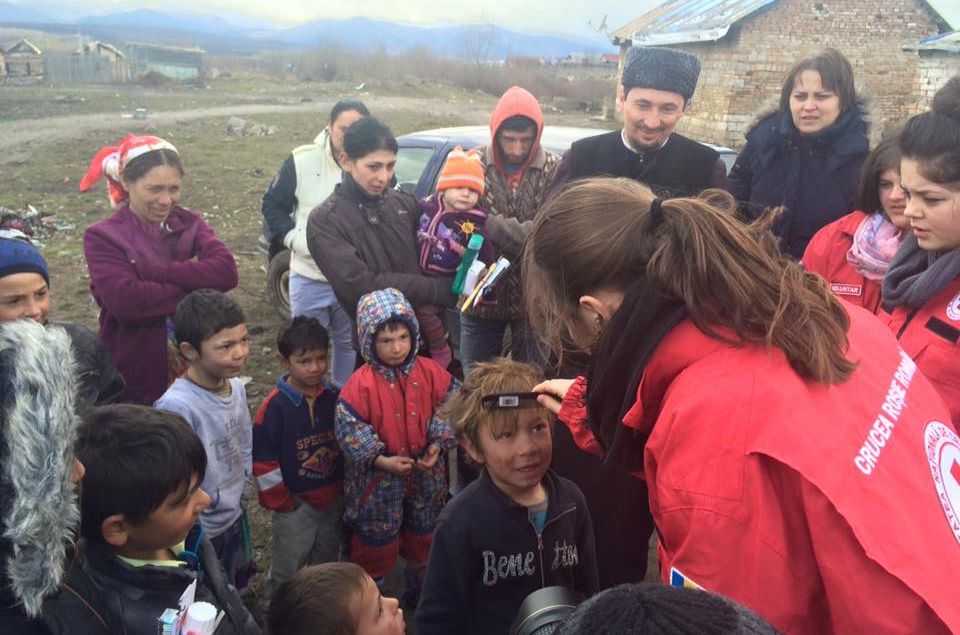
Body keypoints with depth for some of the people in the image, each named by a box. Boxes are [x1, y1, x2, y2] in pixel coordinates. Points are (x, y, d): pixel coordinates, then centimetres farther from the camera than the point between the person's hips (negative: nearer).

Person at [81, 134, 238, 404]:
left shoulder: (189, 223, 3)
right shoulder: (103, 238, -7)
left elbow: (226, 272, -14)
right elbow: (126, 301, -22)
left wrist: (156, 271, -19)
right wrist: (195, 286, -16)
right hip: (133, 381, -3)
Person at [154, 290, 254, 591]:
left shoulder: (237, 387, -6)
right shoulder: (177, 406, -30)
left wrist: (240, 494, 8)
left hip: (236, 519, 7)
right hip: (199, 533, -6)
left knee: (236, 591, 26)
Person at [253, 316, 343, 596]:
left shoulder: (335, 397, -5)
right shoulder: (275, 406, -18)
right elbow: (263, 460, -15)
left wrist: (345, 486, 7)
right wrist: (281, 501, -11)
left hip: (333, 497, 5)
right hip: (295, 502, -5)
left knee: (327, 562, 23)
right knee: (287, 568, 7)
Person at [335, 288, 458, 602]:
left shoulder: (430, 372, -9)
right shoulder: (361, 382, -19)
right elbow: (349, 429, -18)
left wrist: (439, 443, -14)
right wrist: (381, 460, -24)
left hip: (426, 472, 4)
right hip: (378, 478, -4)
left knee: (424, 533, 24)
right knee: (377, 540, 13)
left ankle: (421, 588, 48)